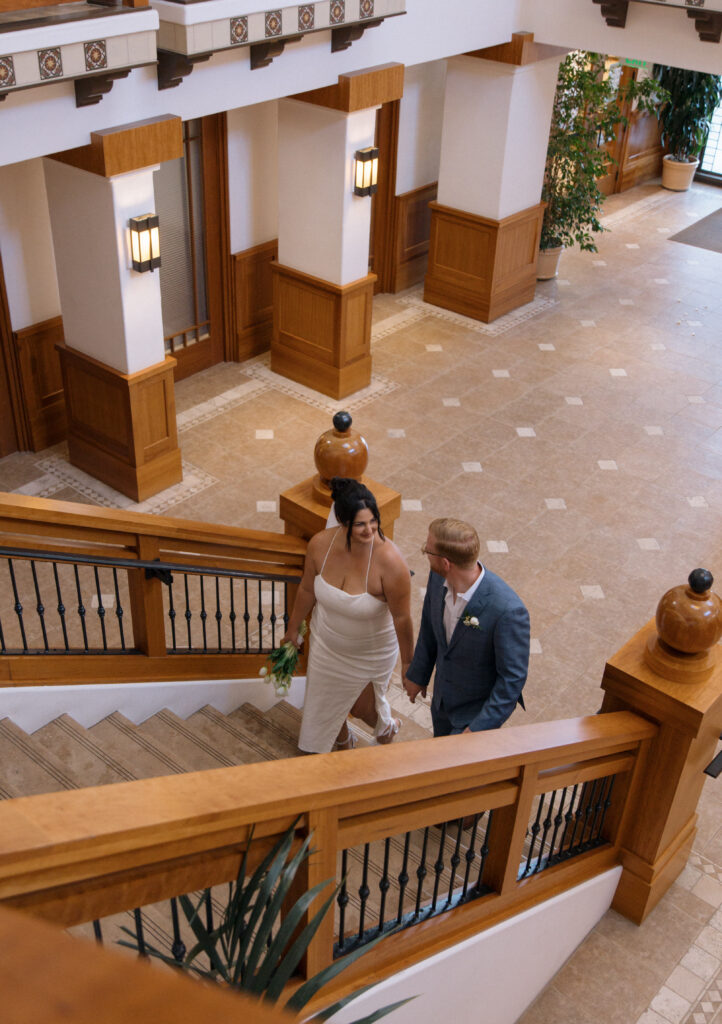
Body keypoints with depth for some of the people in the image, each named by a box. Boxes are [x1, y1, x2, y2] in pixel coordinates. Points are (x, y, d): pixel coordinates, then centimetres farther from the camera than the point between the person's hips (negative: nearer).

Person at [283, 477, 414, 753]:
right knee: (325, 698, 26)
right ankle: (342, 741, 61)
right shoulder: (320, 544, -24)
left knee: (361, 706, 19)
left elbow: (402, 618, -23)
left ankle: (386, 727, 58)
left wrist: (408, 663, -12)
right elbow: (307, 590, -4)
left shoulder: (390, 560, -36)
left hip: (371, 652, -4)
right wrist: (293, 628, 9)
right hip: (326, 643, 4)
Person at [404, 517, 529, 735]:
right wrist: (417, 674, 14)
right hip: (442, 699, 6)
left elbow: (513, 676, -26)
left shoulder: (508, 610, -38)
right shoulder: (438, 578, -18)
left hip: (479, 711, -6)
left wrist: (480, 729, -23)